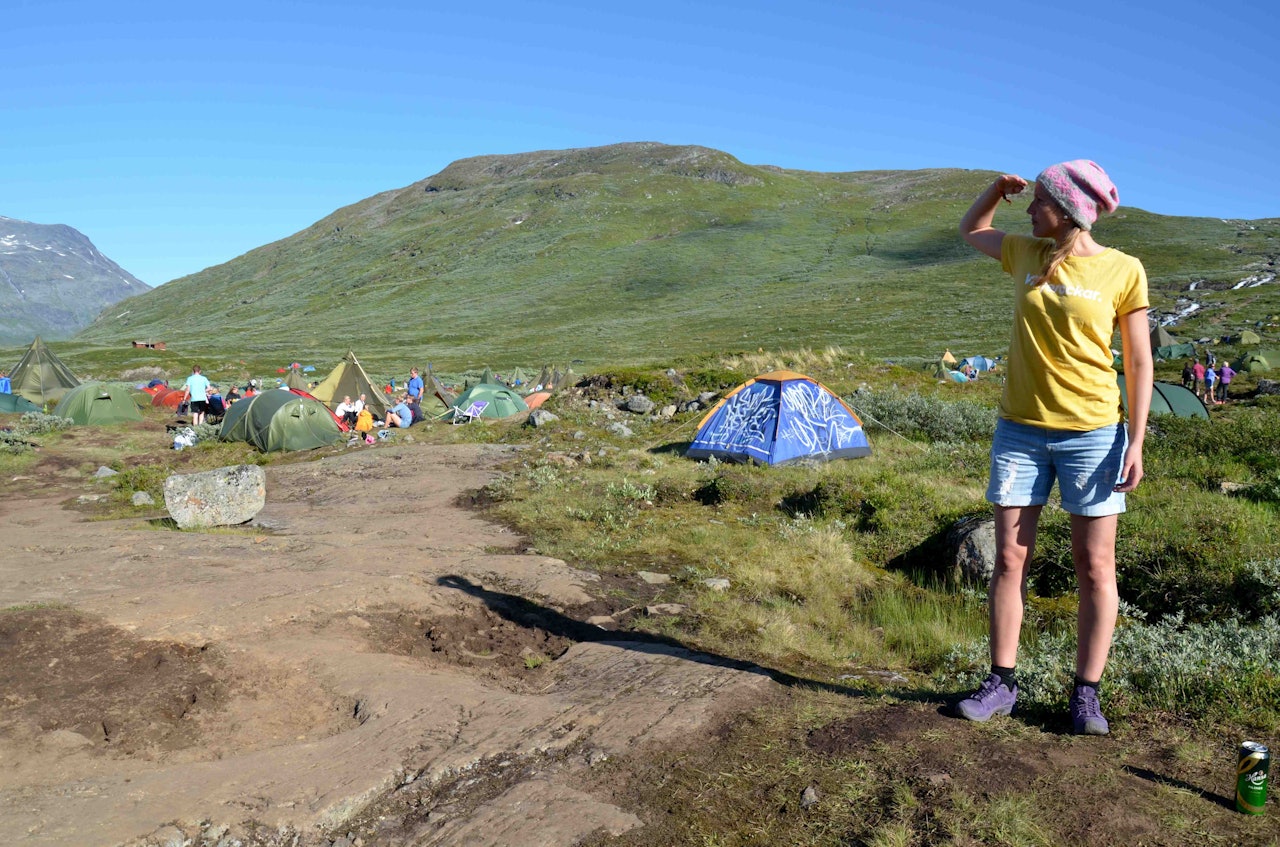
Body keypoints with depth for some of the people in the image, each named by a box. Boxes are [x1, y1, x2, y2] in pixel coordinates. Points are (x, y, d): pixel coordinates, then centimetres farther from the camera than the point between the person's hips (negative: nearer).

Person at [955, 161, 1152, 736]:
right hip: (1019, 430, 3)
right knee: (1009, 558, 5)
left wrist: (1136, 442, -7)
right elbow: (970, 230, 25)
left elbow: (1139, 362, -1)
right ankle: (1001, 683, 16)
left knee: (1095, 567, 3)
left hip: (1091, 434, -3)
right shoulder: (1025, 254, 6)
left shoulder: (1123, 271, -4)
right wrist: (998, 188, 5)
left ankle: (1086, 694, 15)